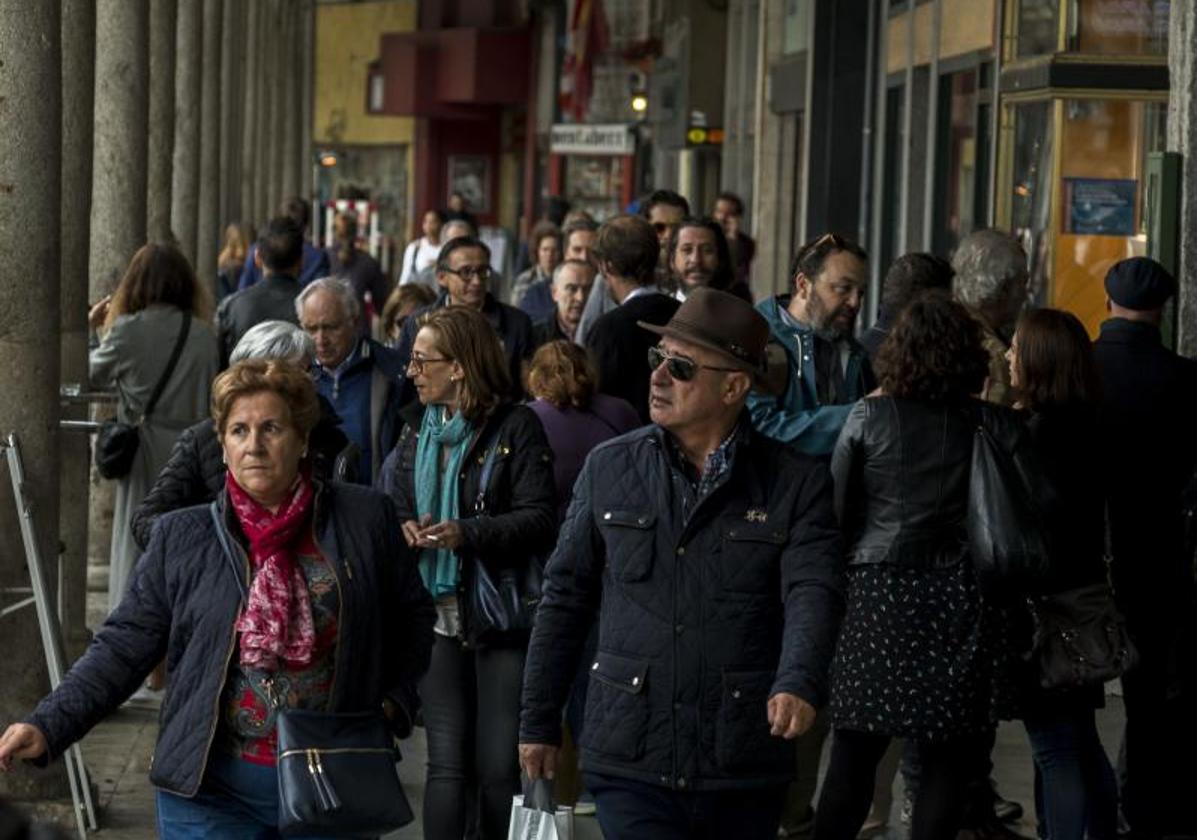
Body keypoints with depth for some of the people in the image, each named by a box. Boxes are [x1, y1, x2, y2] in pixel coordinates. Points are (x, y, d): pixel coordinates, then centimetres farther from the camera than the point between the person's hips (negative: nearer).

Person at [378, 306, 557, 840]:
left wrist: (469, 533, -24)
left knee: (500, 767, -1)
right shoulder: (415, 426, 12)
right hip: (436, 615, 4)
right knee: (447, 763, 4)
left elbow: (538, 519, -11)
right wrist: (402, 528, -6)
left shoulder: (515, 428, -6)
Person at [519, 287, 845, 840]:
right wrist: (538, 723, 11)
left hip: (744, 772, 0)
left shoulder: (796, 484, 0)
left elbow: (814, 593, -13)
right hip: (630, 763, 0)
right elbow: (564, 599, 12)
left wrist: (799, 686, -33)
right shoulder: (609, 469, 7)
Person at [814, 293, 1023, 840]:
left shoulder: (868, 418, 0)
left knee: (854, 757, 9)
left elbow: (835, 511, 2)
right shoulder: (997, 425, 0)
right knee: (947, 764, 5)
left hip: (879, 594, 0)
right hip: (963, 603, 0)